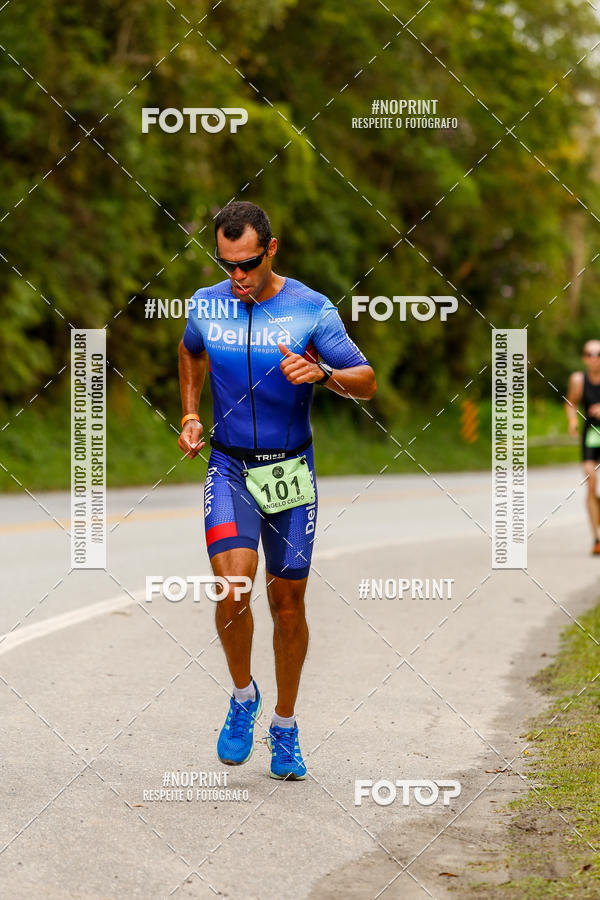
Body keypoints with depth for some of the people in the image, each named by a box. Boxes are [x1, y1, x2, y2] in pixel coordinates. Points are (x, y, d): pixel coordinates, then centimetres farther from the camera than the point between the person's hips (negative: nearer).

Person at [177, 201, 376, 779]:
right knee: (233, 587, -21)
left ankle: (284, 728, 22)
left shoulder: (311, 309, -8)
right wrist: (190, 416, 12)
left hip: (291, 472, 0)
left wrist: (322, 373, -26)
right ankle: (243, 694, 5)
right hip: (229, 470, 1)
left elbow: (366, 382, -6)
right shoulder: (207, 305, 0)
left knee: (288, 605, 5)